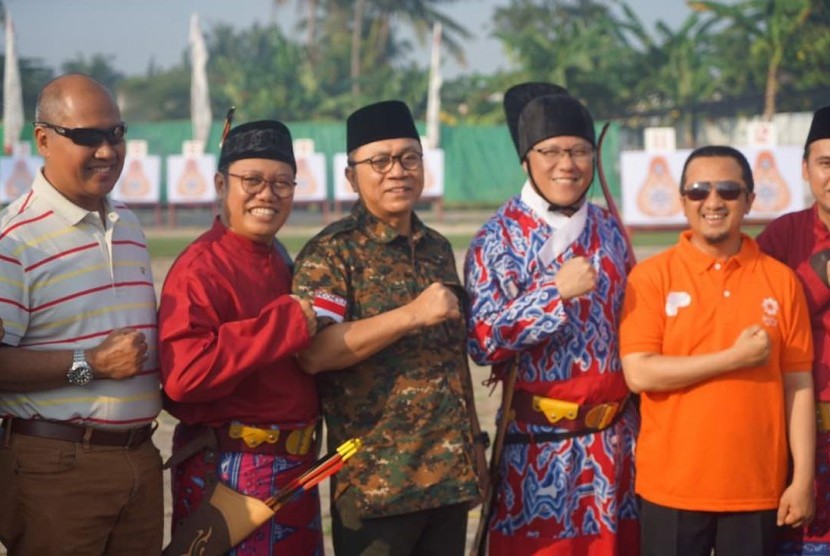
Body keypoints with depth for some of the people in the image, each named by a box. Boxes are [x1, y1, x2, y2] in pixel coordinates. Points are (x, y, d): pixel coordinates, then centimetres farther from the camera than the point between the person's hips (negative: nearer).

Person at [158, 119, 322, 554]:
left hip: (294, 467, 9)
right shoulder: (201, 268, -16)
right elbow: (184, 374, -31)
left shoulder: (276, 262, 11)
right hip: (228, 471, -9)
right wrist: (288, 323, -26)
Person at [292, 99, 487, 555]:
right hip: (375, 479, -6)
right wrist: (412, 315, -22)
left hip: (452, 472, 6)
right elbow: (312, 352, -20)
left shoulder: (438, 249, 15)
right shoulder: (331, 253, -6)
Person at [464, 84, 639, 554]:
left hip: (612, 440, 5)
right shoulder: (500, 238, -7)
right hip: (536, 443, -5)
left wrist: (634, 422, 14)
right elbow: (482, 342, -15)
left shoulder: (609, 231, 9)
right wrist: (556, 292, -22)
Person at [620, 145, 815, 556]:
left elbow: (798, 385, 4)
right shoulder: (652, 276, -3)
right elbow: (639, 373, -12)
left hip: (757, 491, 2)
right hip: (672, 489, -2)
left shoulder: (780, 280, 4)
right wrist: (735, 358, -15)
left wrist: (803, 479, 0)